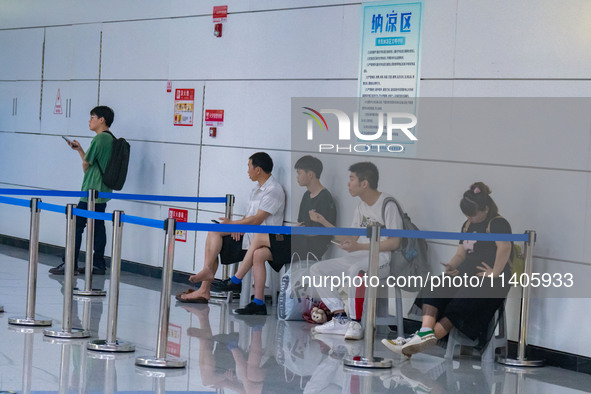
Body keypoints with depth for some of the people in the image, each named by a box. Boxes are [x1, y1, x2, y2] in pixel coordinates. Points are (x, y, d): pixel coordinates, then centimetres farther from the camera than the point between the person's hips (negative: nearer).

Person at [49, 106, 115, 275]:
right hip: (103, 192, 9)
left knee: (77, 225, -5)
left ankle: (70, 264, -4)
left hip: (92, 191, -9)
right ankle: (98, 264, 10)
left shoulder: (99, 138, -15)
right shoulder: (111, 139, 14)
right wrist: (79, 149, 17)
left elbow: (86, 164, -12)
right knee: (98, 226, 9)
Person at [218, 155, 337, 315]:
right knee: (258, 254, -11)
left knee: (259, 237, -16)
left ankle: (236, 281, -4)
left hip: (311, 247, -9)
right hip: (299, 243, 9)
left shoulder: (325, 198, -11)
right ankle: (258, 303, -11)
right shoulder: (307, 196, 19)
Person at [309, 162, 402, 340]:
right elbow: (350, 238, 17)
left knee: (355, 270, -41)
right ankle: (340, 317, -8)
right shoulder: (362, 206, 15)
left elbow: (394, 243, -16)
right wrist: (323, 222, 10)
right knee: (316, 270, -2)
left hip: (382, 259, -9)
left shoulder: (388, 205, -11)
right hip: (359, 257, 9)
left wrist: (359, 246, -20)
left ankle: (355, 322, -27)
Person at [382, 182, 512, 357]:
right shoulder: (468, 225, 21)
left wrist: (494, 273, -26)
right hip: (468, 274, 8)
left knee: (460, 305, -29)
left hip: (492, 282, -8)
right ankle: (426, 331, -36)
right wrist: (451, 266, 1)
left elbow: (505, 247, -24)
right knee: (432, 290, -16)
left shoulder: (498, 223, -6)